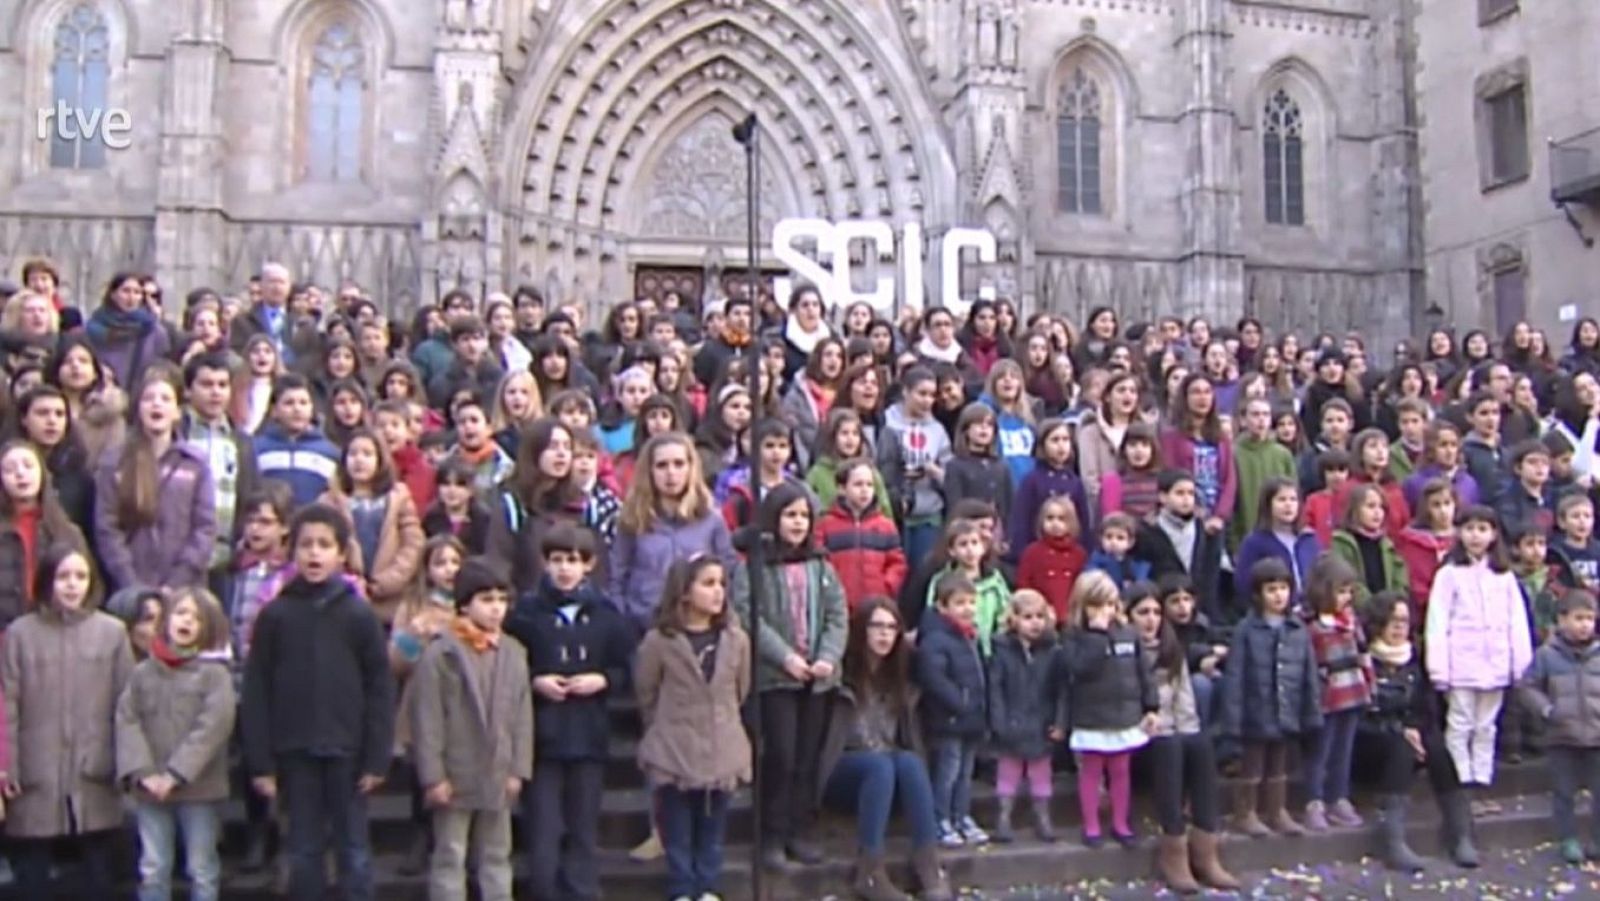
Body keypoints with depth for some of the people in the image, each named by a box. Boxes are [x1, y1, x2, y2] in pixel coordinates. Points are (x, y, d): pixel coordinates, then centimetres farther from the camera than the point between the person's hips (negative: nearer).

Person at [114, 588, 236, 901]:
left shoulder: (215, 673, -4)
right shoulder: (142, 672, 5)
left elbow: (214, 725, -13)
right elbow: (126, 720, 0)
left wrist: (176, 774, -17)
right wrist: (142, 771, -12)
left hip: (199, 787, -3)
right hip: (149, 789, 3)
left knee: (202, 870, 7)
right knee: (152, 870, 9)